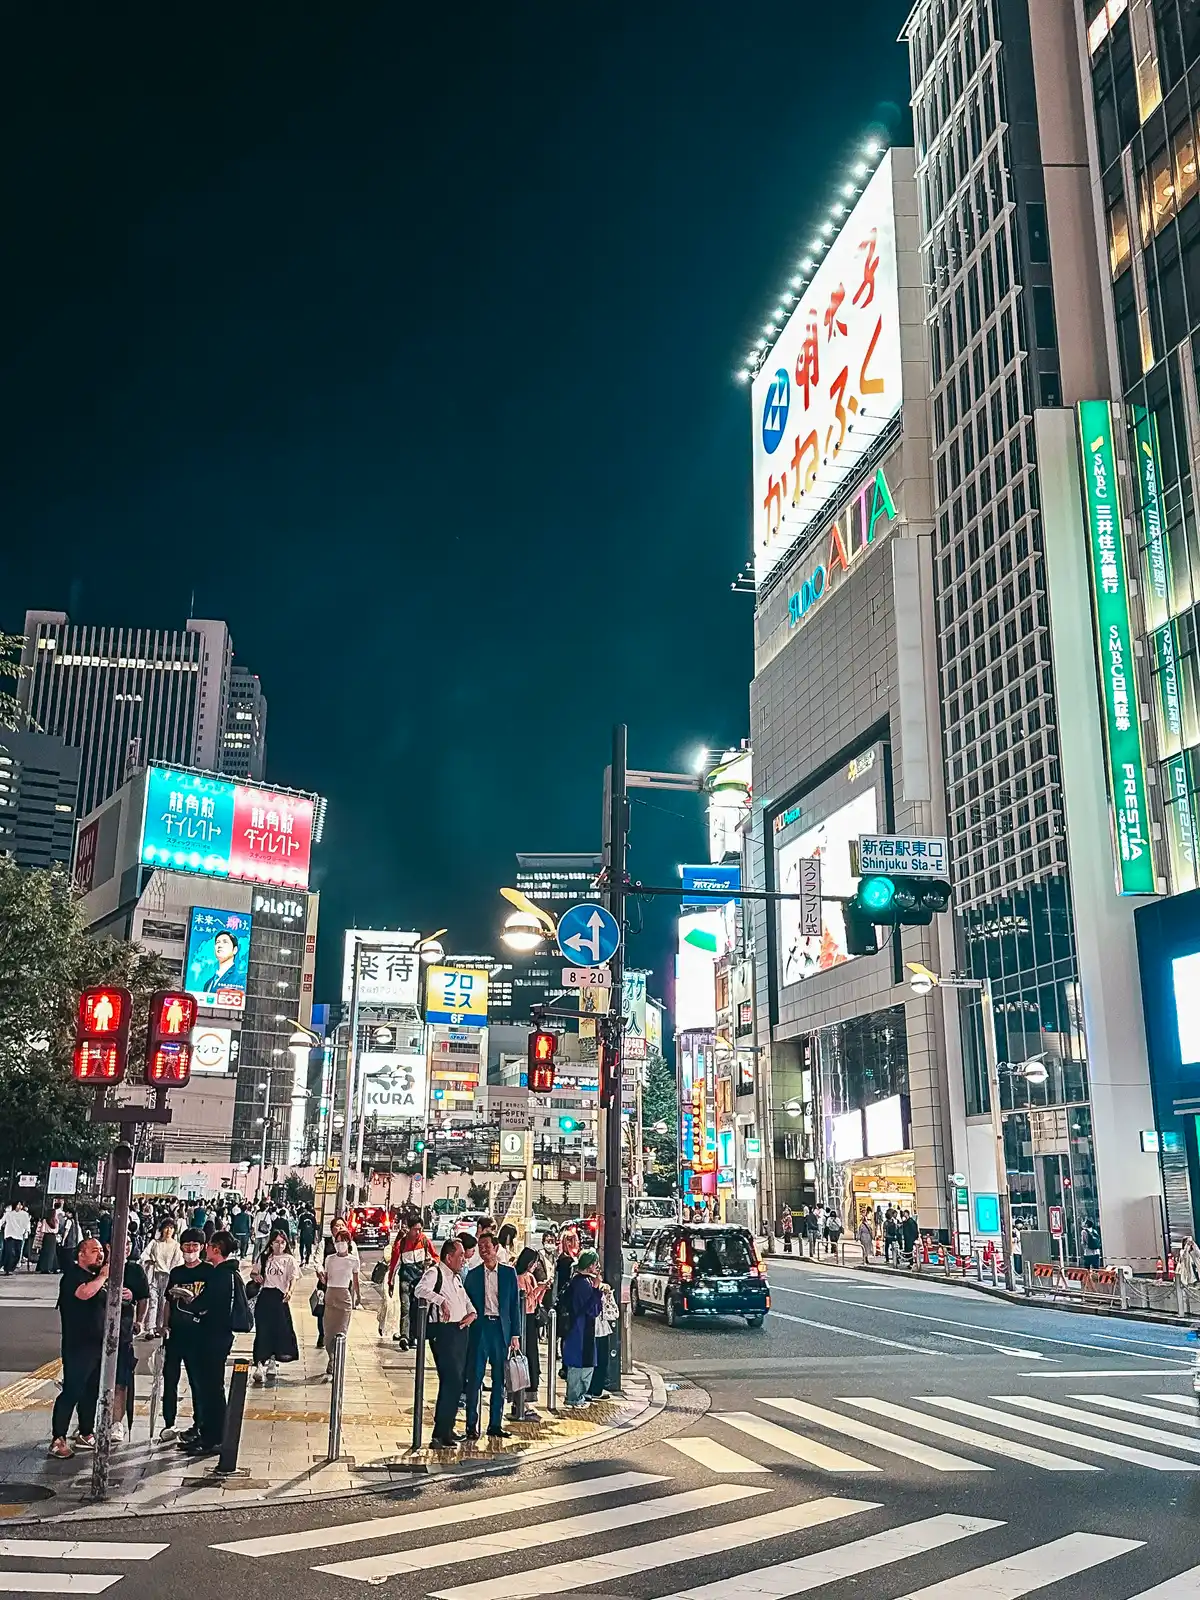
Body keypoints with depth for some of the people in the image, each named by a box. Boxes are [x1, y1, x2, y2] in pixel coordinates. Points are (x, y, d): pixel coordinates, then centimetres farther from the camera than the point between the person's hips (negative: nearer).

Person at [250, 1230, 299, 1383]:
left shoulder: (289, 1259, 3)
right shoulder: (264, 1258, 11)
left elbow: (293, 1278, -8)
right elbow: (253, 1273, 22)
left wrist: (290, 1291, -27)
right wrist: (255, 1276, -3)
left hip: (280, 1297, -1)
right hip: (264, 1296, 2)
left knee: (279, 1330, 2)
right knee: (262, 1330, -3)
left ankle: (272, 1360, 22)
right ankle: (259, 1363, -2)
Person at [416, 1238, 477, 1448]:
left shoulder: (457, 1277, 20)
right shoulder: (434, 1273, -8)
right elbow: (420, 1290, -27)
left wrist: (472, 1313, 8)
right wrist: (442, 1300, -34)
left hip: (461, 1331, 9)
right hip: (443, 1331, -9)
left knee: (457, 1381, 12)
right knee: (452, 1381, -15)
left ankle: (446, 1428, 24)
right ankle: (439, 1435, -11)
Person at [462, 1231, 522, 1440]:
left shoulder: (509, 1272, 4)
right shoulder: (473, 1274, 4)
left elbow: (515, 1305, 6)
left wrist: (515, 1334, 1)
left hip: (501, 1328, 1)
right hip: (479, 1329, -1)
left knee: (499, 1379, 7)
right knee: (475, 1378, -3)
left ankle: (496, 1424, 15)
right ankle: (472, 1424, 5)